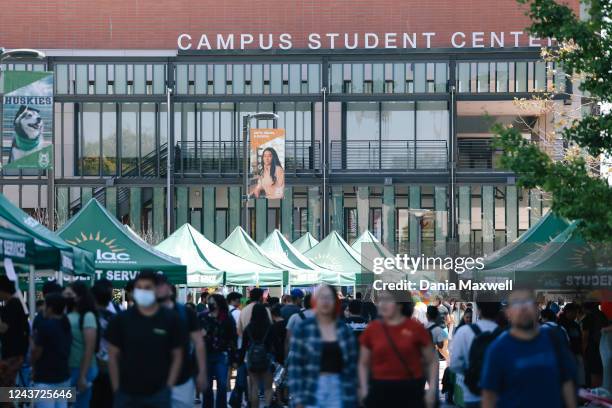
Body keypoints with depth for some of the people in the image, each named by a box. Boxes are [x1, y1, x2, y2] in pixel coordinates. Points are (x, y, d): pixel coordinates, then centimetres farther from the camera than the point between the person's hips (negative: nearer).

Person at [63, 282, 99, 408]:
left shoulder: (88, 316, -12)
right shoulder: (68, 315, 8)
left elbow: (90, 348, -16)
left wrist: (83, 376, -18)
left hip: (82, 369, -7)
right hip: (67, 368, 7)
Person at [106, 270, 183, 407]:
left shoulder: (170, 319, 0)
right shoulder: (121, 319, -1)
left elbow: (177, 356, 4)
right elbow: (113, 356, 3)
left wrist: (168, 386, -3)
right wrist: (116, 389, -1)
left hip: (159, 394, 0)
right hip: (126, 393, 0)